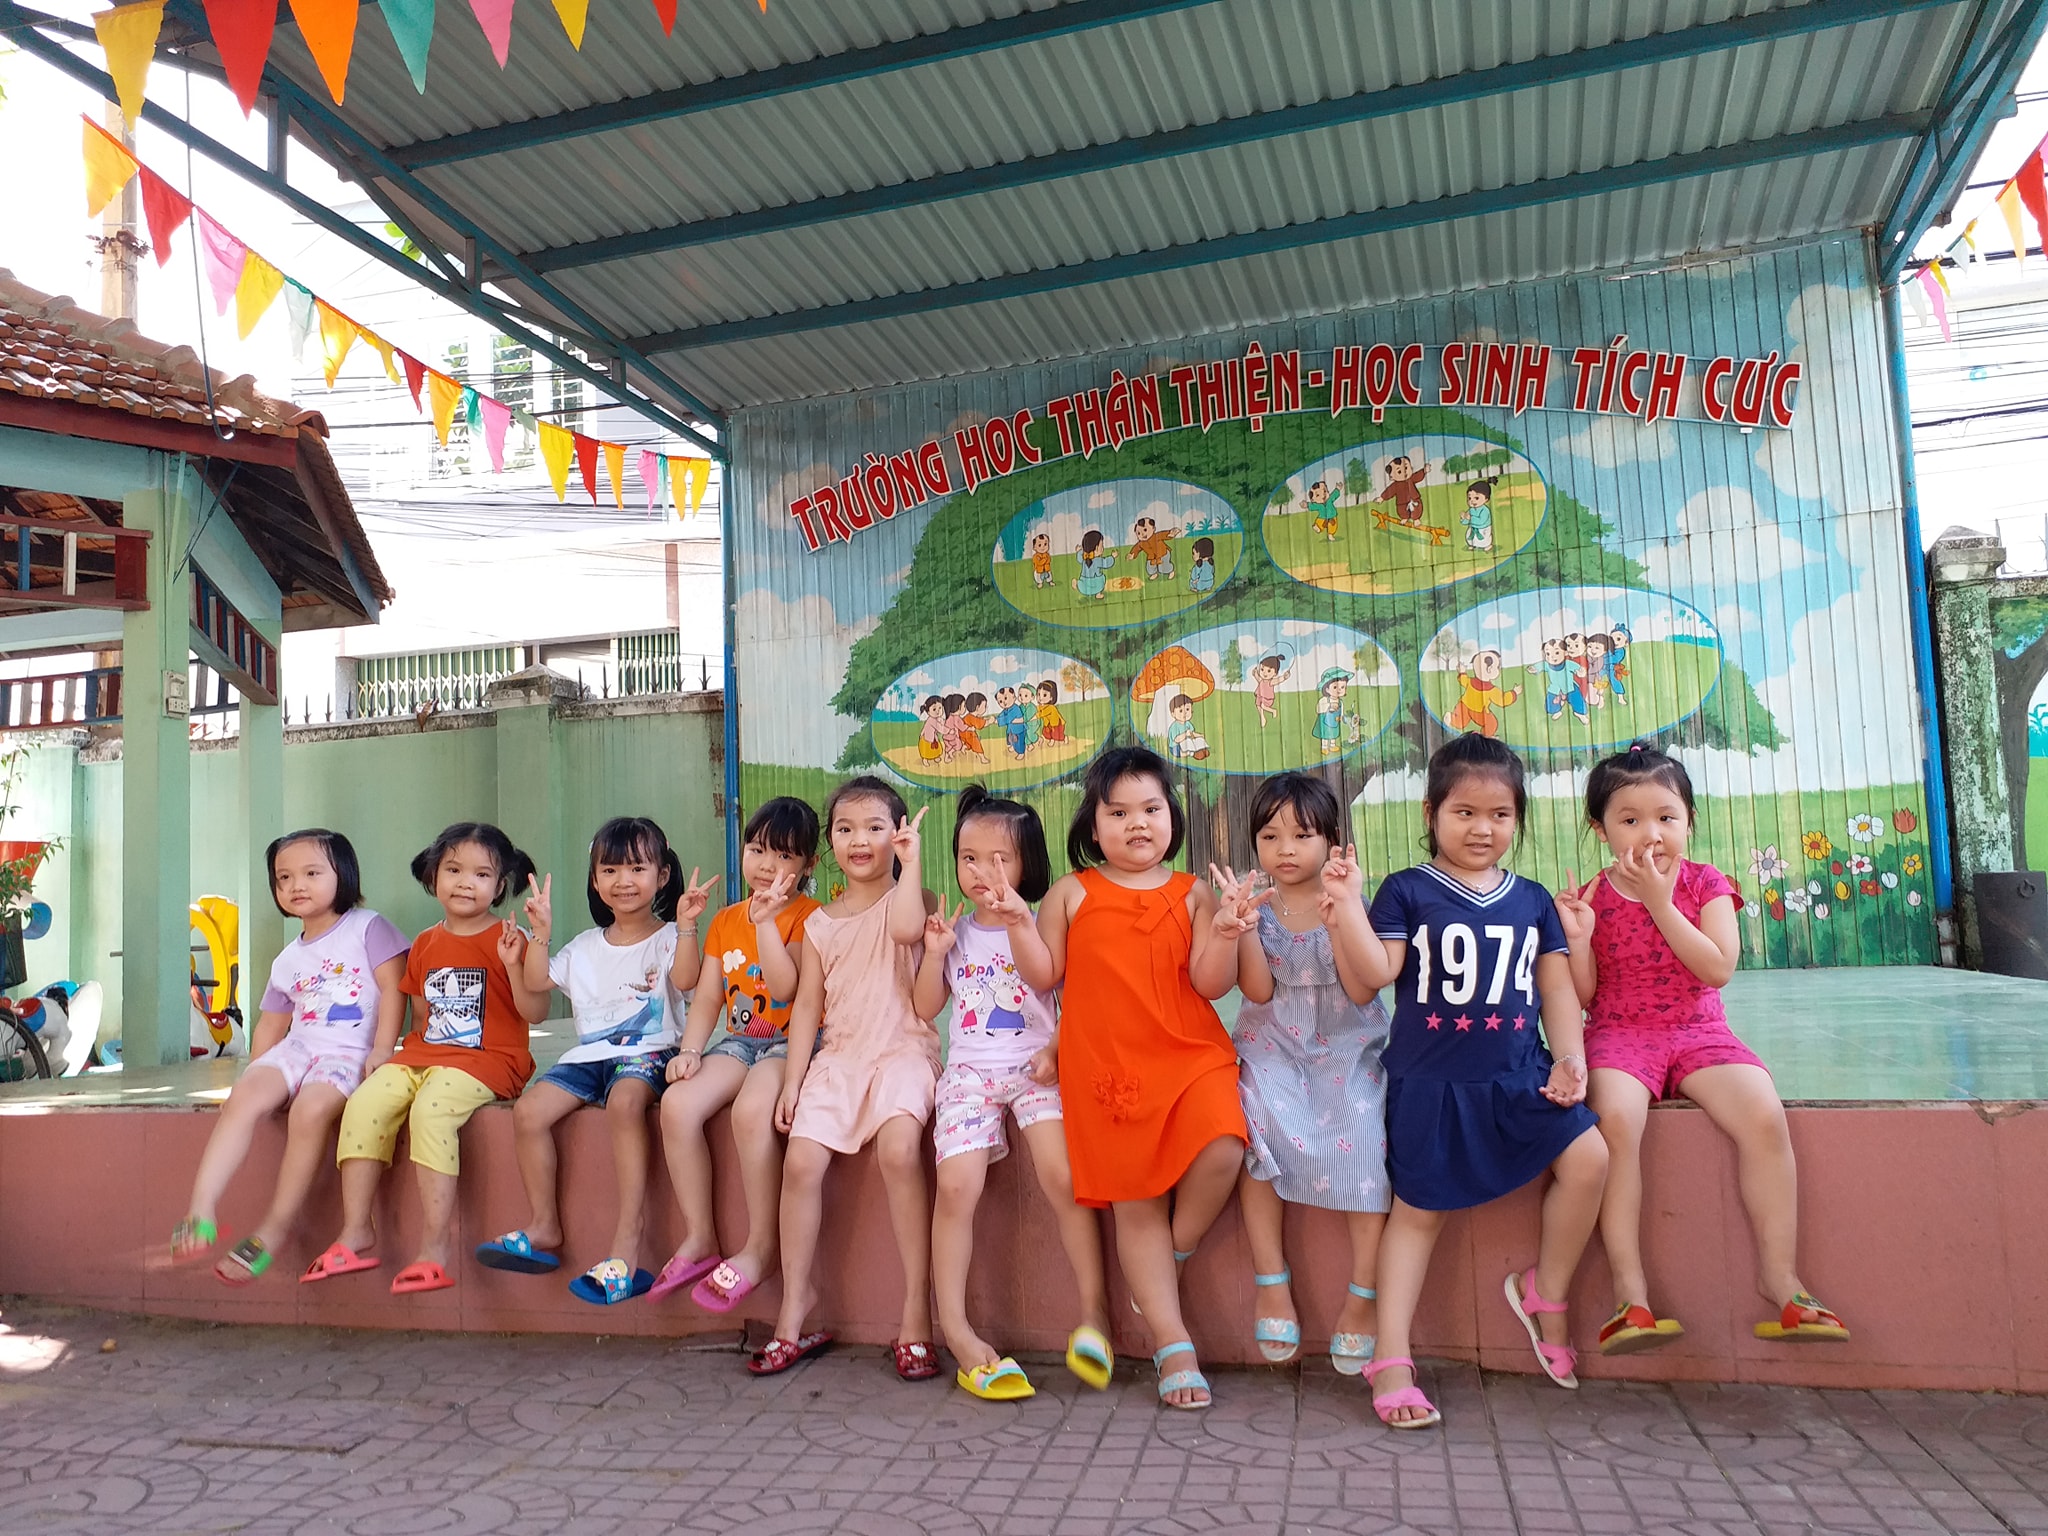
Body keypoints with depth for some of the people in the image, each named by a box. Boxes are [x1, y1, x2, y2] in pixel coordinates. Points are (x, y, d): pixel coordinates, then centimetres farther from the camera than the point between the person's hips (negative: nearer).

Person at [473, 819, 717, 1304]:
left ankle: (629, 1233, -36)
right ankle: (543, 1228, -4)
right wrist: (540, 934, 2)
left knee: (624, 1100, -37)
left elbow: (686, 979, -16)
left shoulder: (667, 938, 3)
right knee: (528, 1110, -17)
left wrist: (686, 925, -26)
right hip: (587, 1055, 6)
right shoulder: (584, 947, 19)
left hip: (647, 1053, -5)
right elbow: (537, 982, 12)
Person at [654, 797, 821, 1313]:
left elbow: (786, 986, -18)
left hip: (791, 1042, -6)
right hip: (738, 1040, 6)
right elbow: (708, 999, 10)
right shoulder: (725, 921, 14)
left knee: (752, 1109, -34)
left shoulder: (809, 916, -4)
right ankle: (699, 1238, -7)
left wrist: (765, 922, -21)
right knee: (677, 1103, -21)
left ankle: (761, 1246, -18)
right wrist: (689, 1051, -5)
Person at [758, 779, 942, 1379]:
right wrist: (793, 1080, 5)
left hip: (902, 1051, -4)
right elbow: (807, 1006, 13)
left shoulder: (909, 897, 3)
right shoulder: (821, 923, 15)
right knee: (801, 1161, -16)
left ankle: (917, 1311, -21)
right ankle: (795, 1307, 0)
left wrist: (910, 861, -14)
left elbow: (906, 928, -23)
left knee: (899, 1147, -30)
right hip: (838, 1057, 4)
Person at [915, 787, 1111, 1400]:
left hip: (1035, 1067, -2)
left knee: (1062, 1175, -23)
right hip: (969, 1070, 2)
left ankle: (1095, 1310, -9)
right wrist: (935, 954, -1)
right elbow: (926, 1008, 14)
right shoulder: (954, 930, 13)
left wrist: (1057, 1050, -16)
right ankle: (955, 1327, -6)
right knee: (957, 1186, -18)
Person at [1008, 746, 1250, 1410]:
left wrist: (1224, 936, -18)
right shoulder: (1072, 892, 7)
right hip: (1105, 1066, 0)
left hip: (1189, 1055, 0)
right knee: (1136, 1202, 3)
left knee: (1221, 1149, -26)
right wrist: (1016, 919, -6)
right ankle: (1174, 1346, 15)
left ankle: (1173, 1254, 5)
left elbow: (1211, 984, 0)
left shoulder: (1192, 894, 7)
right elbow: (1044, 976, 6)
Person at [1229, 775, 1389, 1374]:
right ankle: (1271, 1282, -16)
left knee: (1363, 1134, -26)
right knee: (1261, 1126, -27)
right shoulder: (1257, 909, 4)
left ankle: (1363, 1296, -16)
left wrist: (1343, 908, -18)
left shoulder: (1349, 905, 1)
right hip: (1274, 1050, 1)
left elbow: (1362, 989, -11)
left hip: (1346, 1050, -1)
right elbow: (1258, 990, -7)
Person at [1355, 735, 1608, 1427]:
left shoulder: (1532, 900, 11)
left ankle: (1546, 1294, 9)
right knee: (1418, 1210, 0)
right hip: (1430, 1081, -3)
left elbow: (1556, 987, 11)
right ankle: (1390, 1362, 8)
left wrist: (1570, 1057, -2)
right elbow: (1376, 973, -9)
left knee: (1588, 1157, -15)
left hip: (1518, 1074, 3)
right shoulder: (1406, 892, -1)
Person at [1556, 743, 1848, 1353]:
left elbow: (1718, 968, -11)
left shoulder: (1705, 884, 5)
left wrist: (1661, 903, -15)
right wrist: (1578, 937, -17)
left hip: (1699, 1032, 2)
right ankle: (1629, 1290, -25)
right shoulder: (1592, 897, 3)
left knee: (1764, 1116, -26)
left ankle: (1778, 1277, -11)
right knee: (1615, 1121, -32)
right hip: (1619, 1035, -1)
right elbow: (1584, 995, 1)